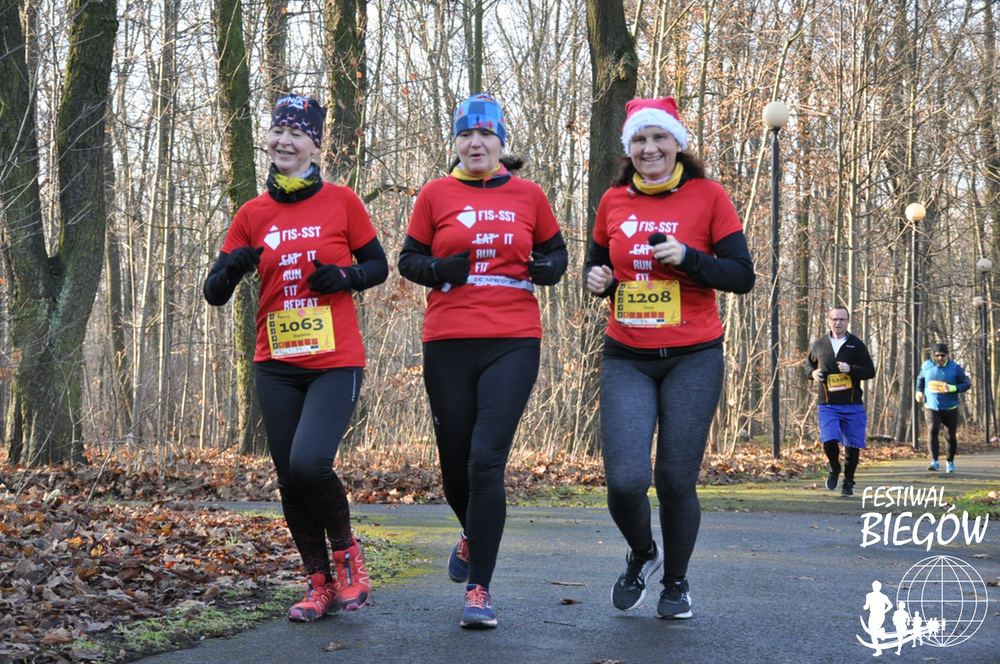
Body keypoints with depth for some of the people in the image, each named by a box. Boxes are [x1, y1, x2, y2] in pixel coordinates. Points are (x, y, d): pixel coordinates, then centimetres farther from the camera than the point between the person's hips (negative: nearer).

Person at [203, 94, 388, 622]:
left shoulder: (341, 202, -1)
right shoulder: (253, 215, 6)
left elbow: (378, 267, 8)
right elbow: (215, 293, 5)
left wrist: (345, 276, -13)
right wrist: (232, 267, -17)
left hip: (335, 362, -4)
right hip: (277, 365, 4)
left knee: (309, 462, -21)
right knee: (290, 479, 5)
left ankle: (346, 550, 6)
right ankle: (320, 583, 22)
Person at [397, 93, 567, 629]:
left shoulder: (528, 195, 7)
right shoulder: (436, 194, 6)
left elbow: (554, 250, 19)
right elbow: (408, 259, 11)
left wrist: (546, 268, -5)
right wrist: (438, 270, -11)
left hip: (513, 343, -1)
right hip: (448, 344, 1)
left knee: (486, 460, -13)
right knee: (455, 461, 9)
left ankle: (479, 589, -6)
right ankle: (473, 535, 44)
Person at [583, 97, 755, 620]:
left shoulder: (707, 195, -2)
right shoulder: (614, 202, 7)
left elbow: (742, 276, -3)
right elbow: (596, 263, 21)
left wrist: (688, 257, -18)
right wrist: (596, 278, -2)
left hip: (692, 359, -2)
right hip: (627, 360, 2)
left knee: (676, 481, -1)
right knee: (626, 481, -11)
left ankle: (676, 582, 25)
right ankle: (642, 555, 23)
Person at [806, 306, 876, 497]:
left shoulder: (856, 344, 2)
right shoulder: (819, 345, 7)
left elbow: (870, 371, 1)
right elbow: (809, 365, 22)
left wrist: (851, 369, -16)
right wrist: (813, 373, -1)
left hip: (853, 404, 0)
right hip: (827, 405, 0)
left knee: (852, 446, 3)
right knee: (829, 440, -17)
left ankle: (848, 482, 23)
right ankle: (834, 468, 14)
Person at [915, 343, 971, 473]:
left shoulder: (955, 368, -5)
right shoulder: (927, 365, 1)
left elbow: (967, 384, -4)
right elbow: (920, 379, 20)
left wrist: (953, 388, -22)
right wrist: (919, 391, 3)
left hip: (950, 409, 0)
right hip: (931, 407, 0)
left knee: (951, 436, 8)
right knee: (932, 430, -23)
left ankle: (950, 462, 31)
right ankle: (934, 461, -27)